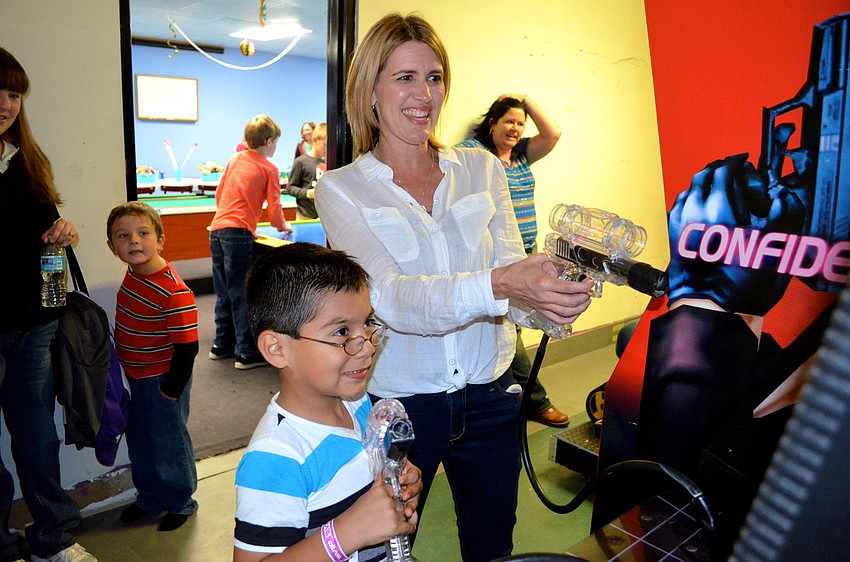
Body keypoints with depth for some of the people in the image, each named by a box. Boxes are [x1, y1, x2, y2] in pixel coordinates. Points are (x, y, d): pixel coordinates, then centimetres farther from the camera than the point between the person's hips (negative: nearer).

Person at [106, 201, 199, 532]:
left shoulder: (174, 292, -28)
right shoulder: (134, 273, -2)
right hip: (136, 377, 8)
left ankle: (180, 502, 33)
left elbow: (187, 347, -25)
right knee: (139, 439, 22)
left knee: (168, 440, 10)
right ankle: (150, 496, 44)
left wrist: (171, 389, -18)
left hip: (163, 380, -8)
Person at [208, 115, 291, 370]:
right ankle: (247, 353, 1)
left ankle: (222, 345, 25)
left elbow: (218, 194, 21)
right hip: (238, 234, -6)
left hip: (216, 230, 7)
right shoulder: (270, 169, 0)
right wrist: (282, 226, 17)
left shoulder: (235, 159, 17)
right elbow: (273, 207, -2)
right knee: (241, 295, -3)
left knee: (223, 292, 15)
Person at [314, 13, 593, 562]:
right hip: (397, 404, -2)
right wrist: (499, 284, -40)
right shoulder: (342, 189, -8)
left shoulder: (482, 169, 1)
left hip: (489, 397, 3)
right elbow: (393, 298, -23)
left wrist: (553, 293, -30)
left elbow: (513, 284, -6)